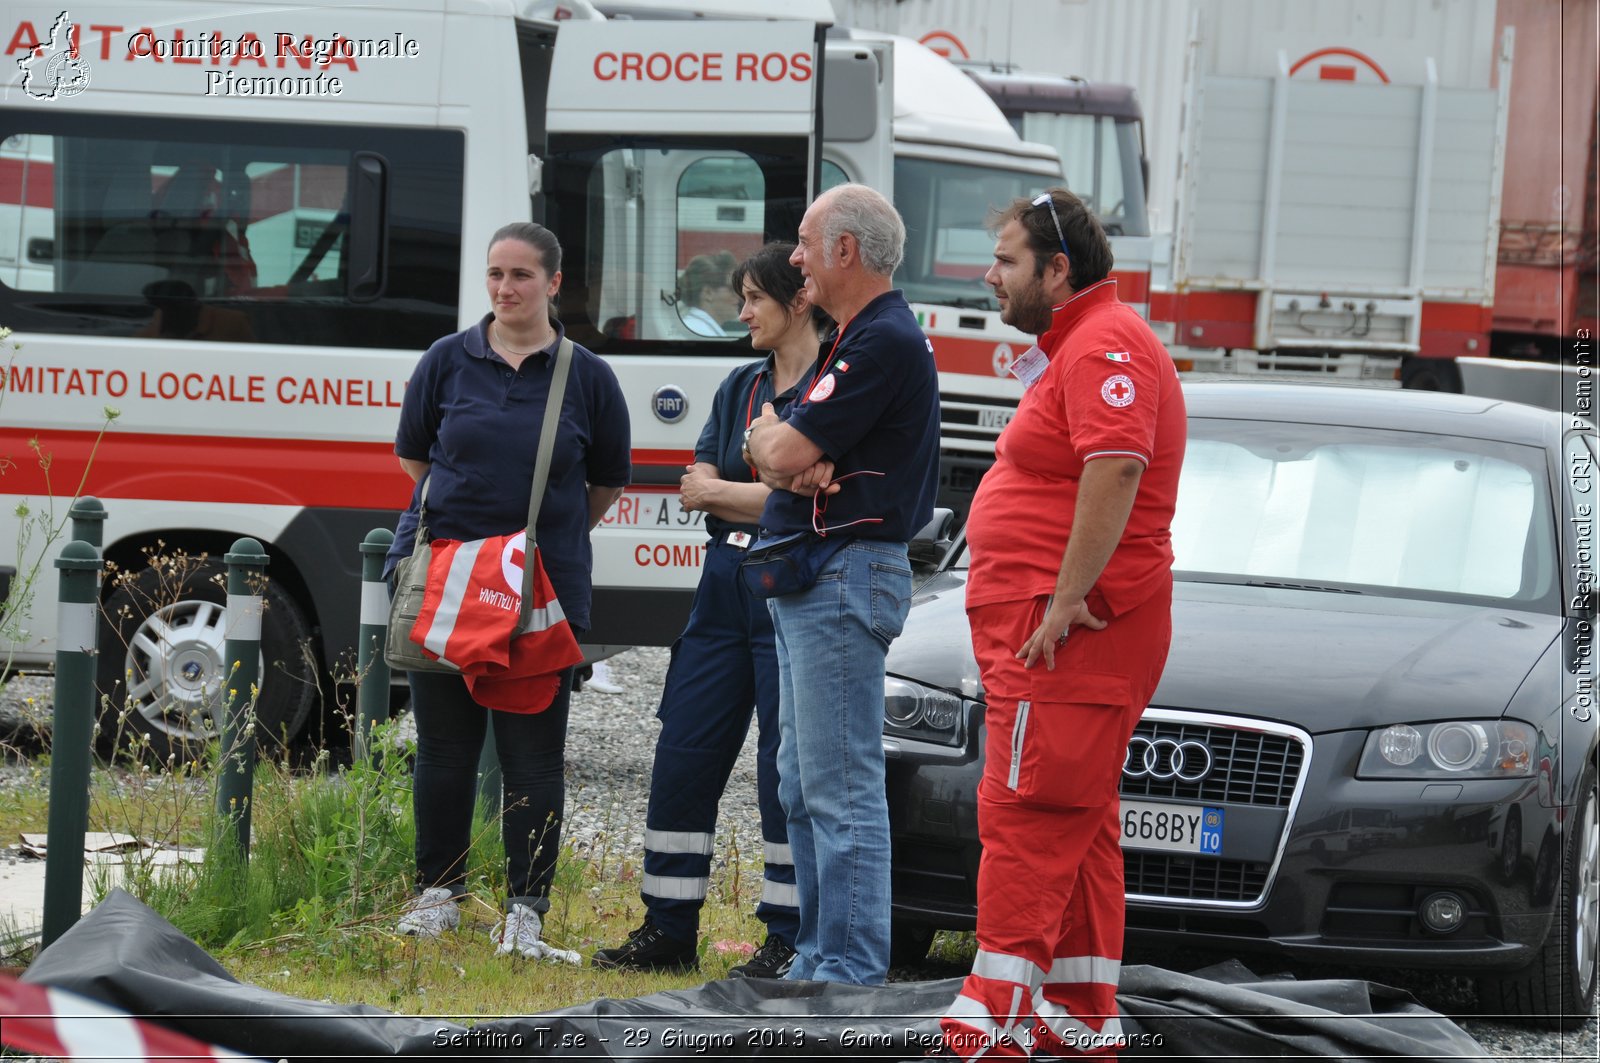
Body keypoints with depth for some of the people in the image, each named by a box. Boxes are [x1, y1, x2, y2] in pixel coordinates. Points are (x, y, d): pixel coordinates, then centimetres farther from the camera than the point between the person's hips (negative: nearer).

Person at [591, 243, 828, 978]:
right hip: (725, 587, 7)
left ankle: (789, 939, 3)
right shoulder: (741, 387, 16)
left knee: (787, 770, -4)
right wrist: (767, 496, -7)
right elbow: (697, 488, 9)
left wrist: (721, 492, -5)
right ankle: (669, 932, 13)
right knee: (684, 757, 6)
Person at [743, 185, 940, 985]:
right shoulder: (855, 341, 19)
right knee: (801, 787, 15)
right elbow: (775, 456, 13)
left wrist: (773, 437, 4)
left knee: (840, 789, -11)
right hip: (807, 580, 11)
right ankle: (816, 958, 20)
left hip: (845, 575, -11)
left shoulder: (886, 342, -16)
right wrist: (800, 464, -10)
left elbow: (780, 453, -19)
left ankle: (851, 972, -11)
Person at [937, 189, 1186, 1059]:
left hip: (1066, 628, -11)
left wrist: (1067, 598, -27)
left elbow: (1115, 467, -28)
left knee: (1025, 815, -13)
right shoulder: (1075, 347, 21)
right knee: (1077, 824, 12)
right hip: (1037, 620, 11)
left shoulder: (1104, 347, -15)